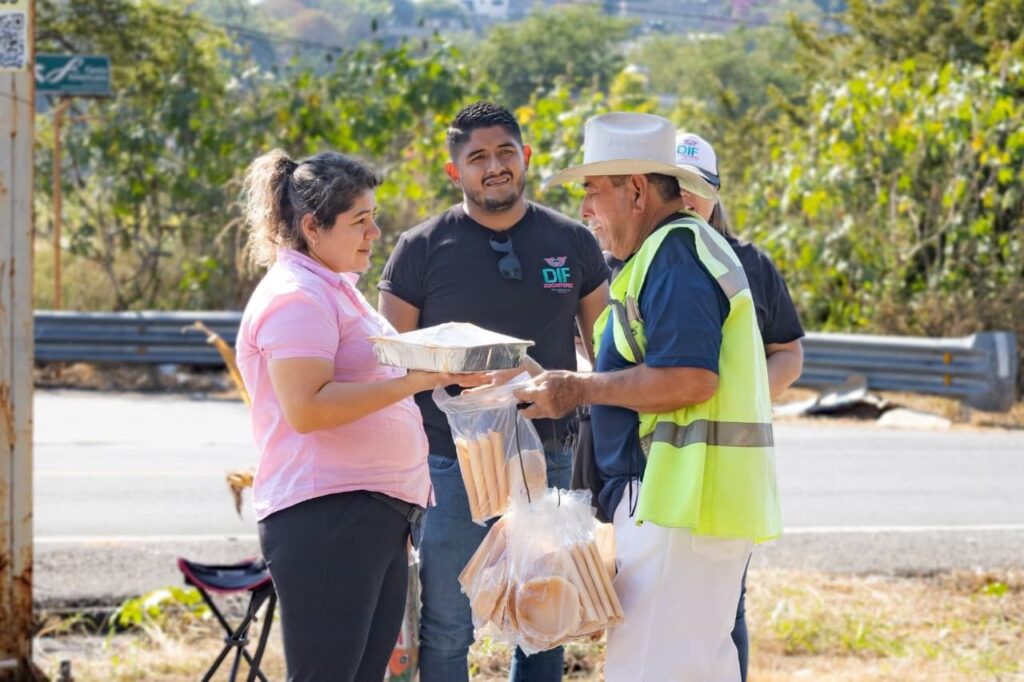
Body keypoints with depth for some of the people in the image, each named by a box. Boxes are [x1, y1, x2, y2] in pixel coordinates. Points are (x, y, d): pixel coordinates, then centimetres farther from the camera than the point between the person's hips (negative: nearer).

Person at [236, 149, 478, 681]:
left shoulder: (335, 289, 19)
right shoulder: (296, 297, -13)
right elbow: (306, 407, -24)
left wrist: (437, 373, 19)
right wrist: (415, 381, -25)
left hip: (376, 516, 10)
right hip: (326, 518, -10)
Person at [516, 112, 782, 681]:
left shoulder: (674, 254, -14)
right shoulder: (684, 246, 21)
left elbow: (689, 378, -24)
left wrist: (581, 390, -15)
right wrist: (582, 389, 16)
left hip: (680, 500, -11)